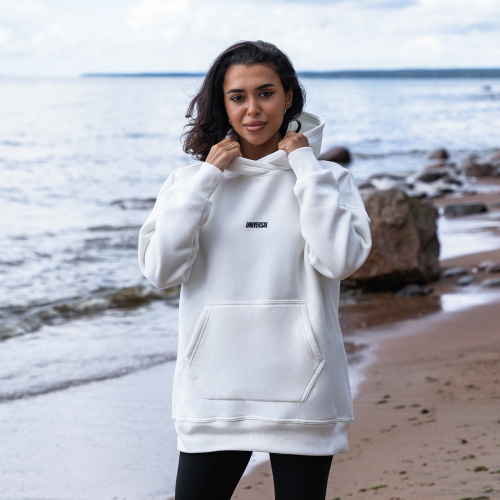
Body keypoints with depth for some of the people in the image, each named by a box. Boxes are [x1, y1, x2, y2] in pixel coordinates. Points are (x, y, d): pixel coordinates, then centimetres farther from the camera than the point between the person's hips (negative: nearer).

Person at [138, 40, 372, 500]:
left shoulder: (326, 178, 3)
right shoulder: (193, 179, 6)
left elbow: (339, 260, -15)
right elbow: (160, 270, -7)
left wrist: (305, 166, -9)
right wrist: (207, 178, -8)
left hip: (300, 392, -1)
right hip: (212, 392, 1)